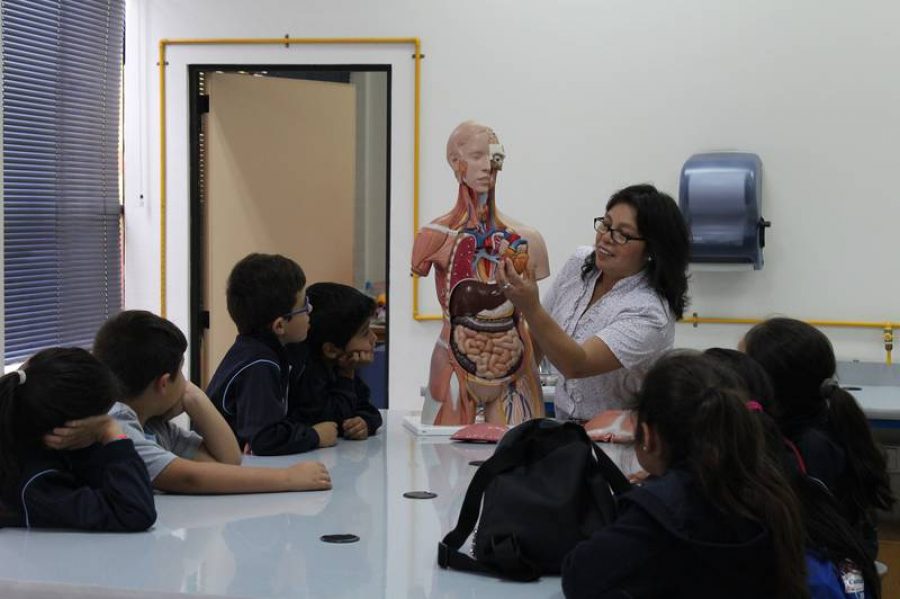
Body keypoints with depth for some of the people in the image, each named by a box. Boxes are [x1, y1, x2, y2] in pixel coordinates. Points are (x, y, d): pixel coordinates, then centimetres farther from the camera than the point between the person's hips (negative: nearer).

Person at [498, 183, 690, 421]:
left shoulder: (649, 313, -22)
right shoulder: (579, 262, -1)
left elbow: (576, 365, -33)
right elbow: (538, 339, 13)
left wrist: (530, 308, -43)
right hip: (564, 422, 6)